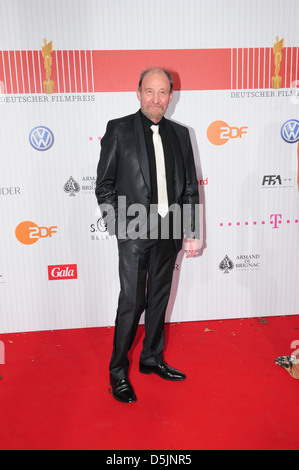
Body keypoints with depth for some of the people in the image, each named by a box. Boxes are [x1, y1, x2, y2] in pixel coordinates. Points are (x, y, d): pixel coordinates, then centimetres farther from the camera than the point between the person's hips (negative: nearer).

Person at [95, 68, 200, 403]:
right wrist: (119, 227, -8)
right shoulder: (118, 130, -1)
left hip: (169, 233, 4)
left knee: (159, 299, 15)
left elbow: (190, 187, 10)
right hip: (135, 233, -4)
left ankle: (152, 359, 35)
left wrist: (191, 232, 5)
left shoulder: (180, 134, 9)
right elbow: (104, 185, -2)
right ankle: (118, 370, 20)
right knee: (131, 303, 0)